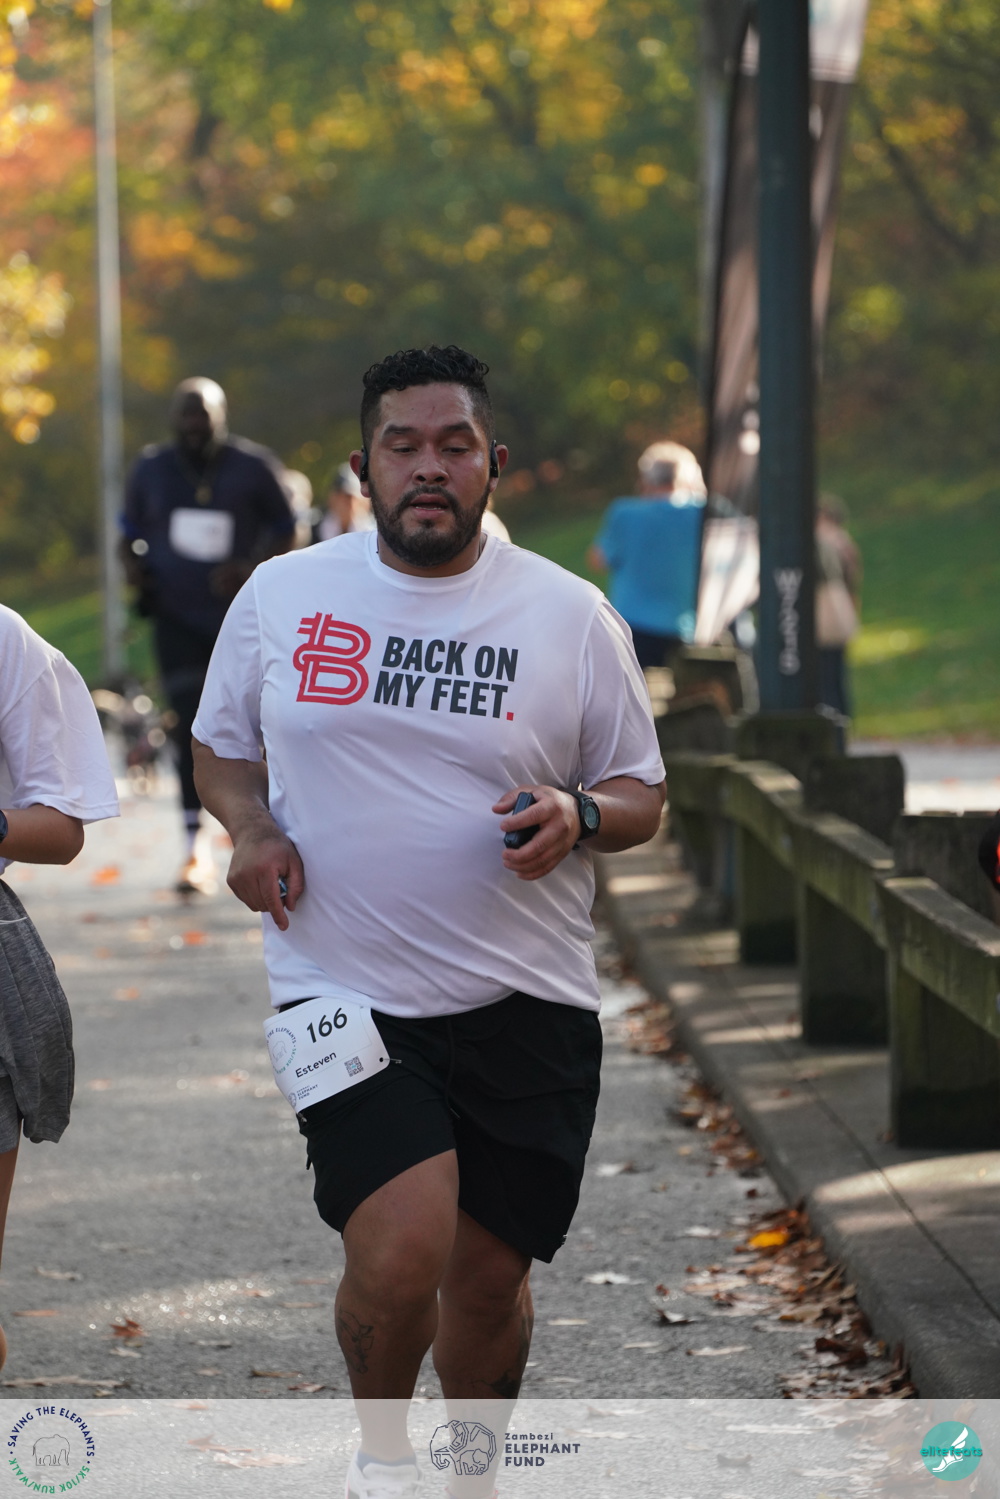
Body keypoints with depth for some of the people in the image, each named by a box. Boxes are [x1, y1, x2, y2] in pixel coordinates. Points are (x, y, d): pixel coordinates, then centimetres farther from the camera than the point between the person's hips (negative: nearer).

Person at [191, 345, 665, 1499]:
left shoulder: (571, 615, 2)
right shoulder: (281, 596, 4)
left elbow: (639, 797, 9)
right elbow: (221, 746, 18)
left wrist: (576, 816, -14)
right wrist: (250, 828, -4)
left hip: (526, 1009, 1)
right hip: (346, 996, -1)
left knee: (489, 1271, 8)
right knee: (402, 1252, -18)